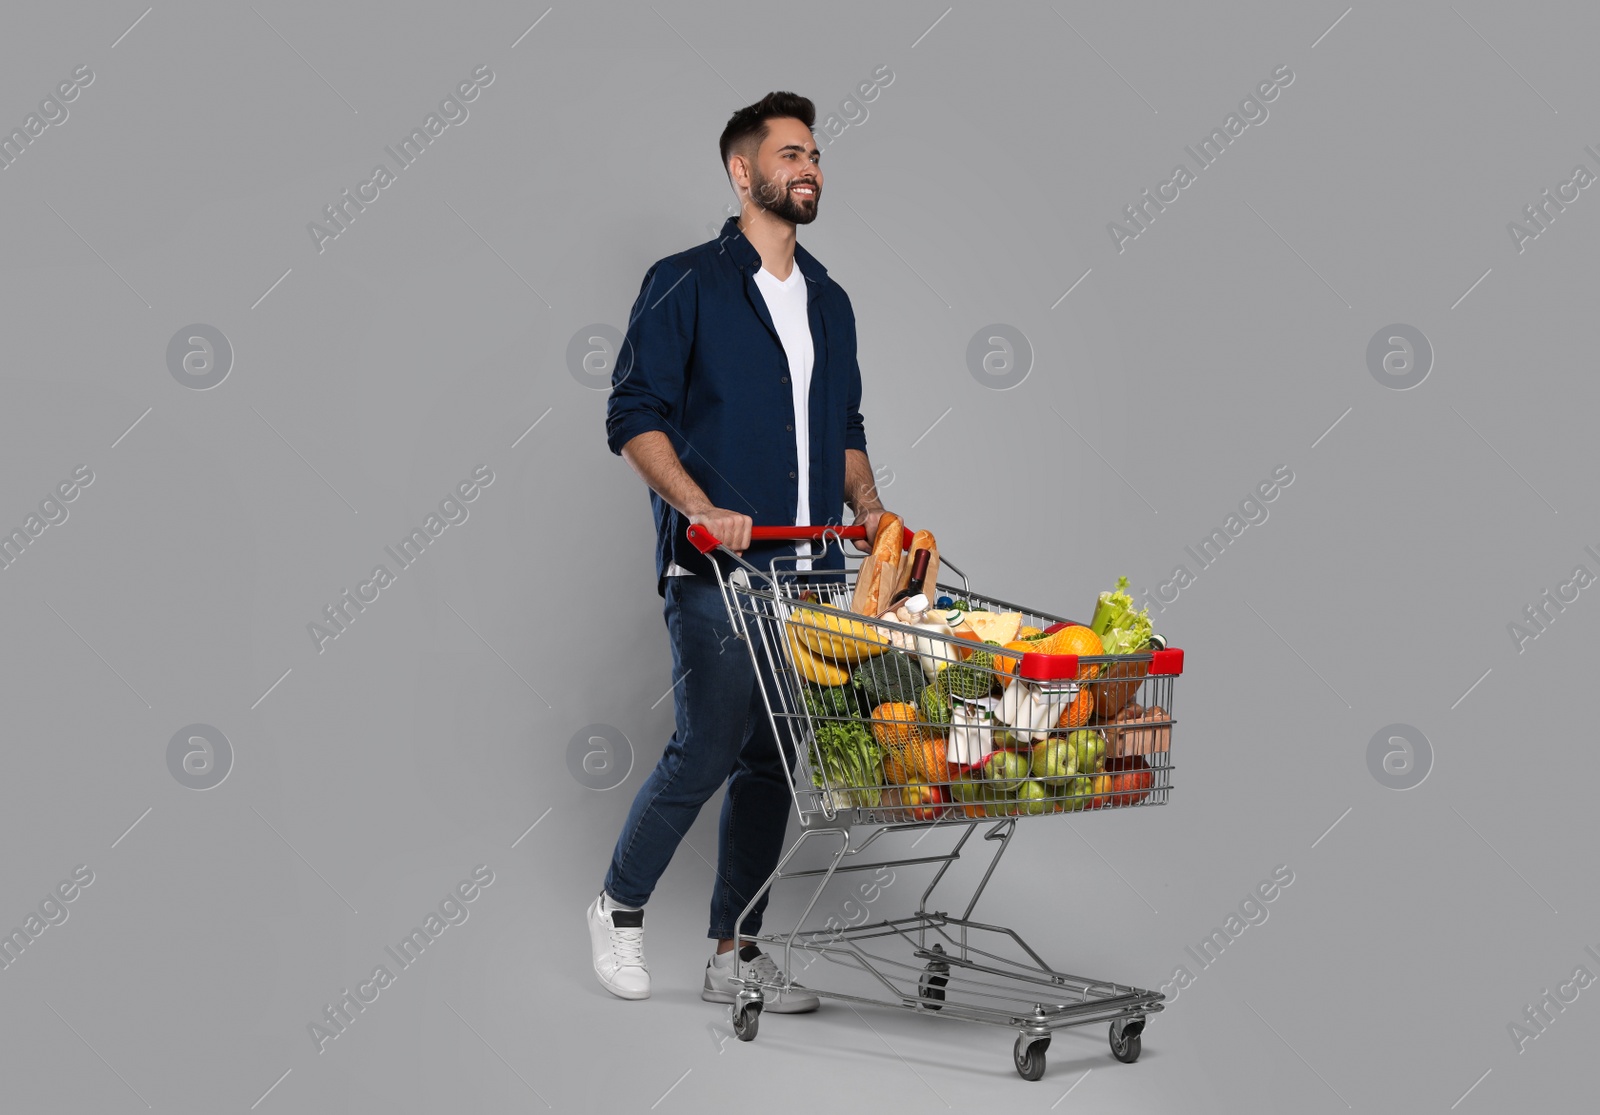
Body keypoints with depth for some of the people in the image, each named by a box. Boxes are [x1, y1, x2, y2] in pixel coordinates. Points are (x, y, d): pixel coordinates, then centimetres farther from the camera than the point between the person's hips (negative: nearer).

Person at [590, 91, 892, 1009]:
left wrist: (870, 511, 6)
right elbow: (634, 416, -7)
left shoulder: (829, 301, 18)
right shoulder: (686, 284, -2)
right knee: (710, 748, -10)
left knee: (774, 762, 7)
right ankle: (621, 906, 13)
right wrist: (701, 508, -20)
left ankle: (736, 952, 15)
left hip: (809, 568, 6)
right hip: (715, 569, -6)